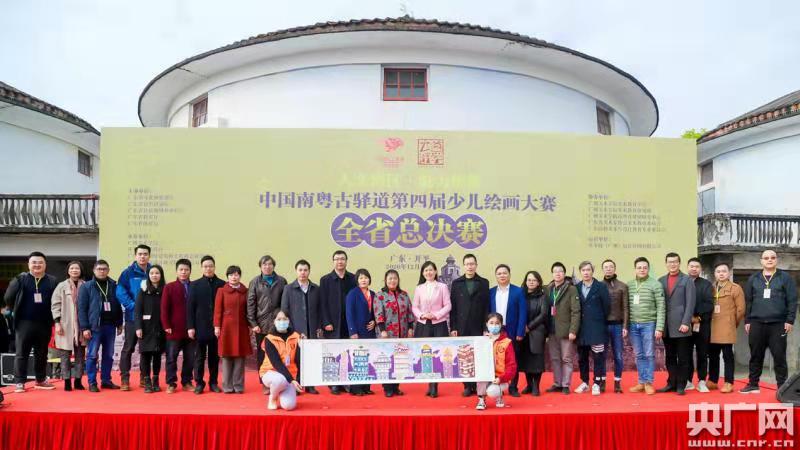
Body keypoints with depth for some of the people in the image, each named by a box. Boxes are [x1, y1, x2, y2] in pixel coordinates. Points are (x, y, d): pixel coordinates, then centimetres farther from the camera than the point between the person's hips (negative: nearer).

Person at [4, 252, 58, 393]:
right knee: (21, 353, 2)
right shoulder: (20, 279, -1)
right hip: (24, 323, -1)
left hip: (44, 324, 2)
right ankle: (19, 382, 8)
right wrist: (17, 312, 7)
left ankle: (41, 380, 22)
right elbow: (8, 298, 4)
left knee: (42, 353, 12)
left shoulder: (52, 281, 1)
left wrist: (52, 317, 3)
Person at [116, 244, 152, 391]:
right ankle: (125, 378, 8)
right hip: (133, 317, -3)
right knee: (128, 348, 2)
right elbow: (120, 292, -10)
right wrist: (133, 306, -18)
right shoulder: (128, 272, -2)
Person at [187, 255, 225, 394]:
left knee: (214, 357, 7)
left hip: (217, 327, 0)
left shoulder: (222, 284, 3)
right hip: (200, 327, 0)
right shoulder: (195, 285, 4)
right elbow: (190, 307, 1)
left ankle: (213, 382, 16)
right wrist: (190, 326, -5)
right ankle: (199, 383, 13)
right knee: (199, 357, 5)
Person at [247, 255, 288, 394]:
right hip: (261, 324, 0)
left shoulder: (281, 281, 7)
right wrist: (253, 323, -4)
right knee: (262, 355, 5)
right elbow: (250, 303, 3)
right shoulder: (255, 282, 6)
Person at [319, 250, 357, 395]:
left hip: (349, 324, 2)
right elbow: (323, 303, 0)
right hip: (333, 324, -1)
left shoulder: (353, 279, 8)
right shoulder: (325, 280, 4)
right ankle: (334, 384, 7)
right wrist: (326, 323, -7)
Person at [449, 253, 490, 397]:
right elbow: (452, 307, 5)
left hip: (478, 327, -1)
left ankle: (479, 385, 9)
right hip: (462, 328, 1)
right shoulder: (456, 283, 8)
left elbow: (487, 307, 1)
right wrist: (453, 327, -1)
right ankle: (467, 386, 11)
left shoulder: (484, 283, 5)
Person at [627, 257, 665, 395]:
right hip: (633, 325, 3)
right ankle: (641, 382, 17)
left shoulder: (655, 285, -4)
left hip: (649, 324, -3)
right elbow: (627, 306, 9)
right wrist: (626, 325, 5)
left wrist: (659, 327, -11)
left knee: (649, 355, 3)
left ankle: (649, 383, 12)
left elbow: (661, 308, -6)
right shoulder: (629, 285, 7)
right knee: (639, 355, 10)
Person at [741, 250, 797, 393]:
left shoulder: (785, 277, 4)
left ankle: (782, 387, 8)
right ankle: (753, 385, 15)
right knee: (756, 356, 8)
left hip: (778, 324, -2)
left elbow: (792, 300, 0)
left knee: (779, 356, 0)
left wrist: (790, 320, -7)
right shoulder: (753, 279, 11)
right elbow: (748, 301, 11)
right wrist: (747, 321, 6)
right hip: (756, 323, 2)